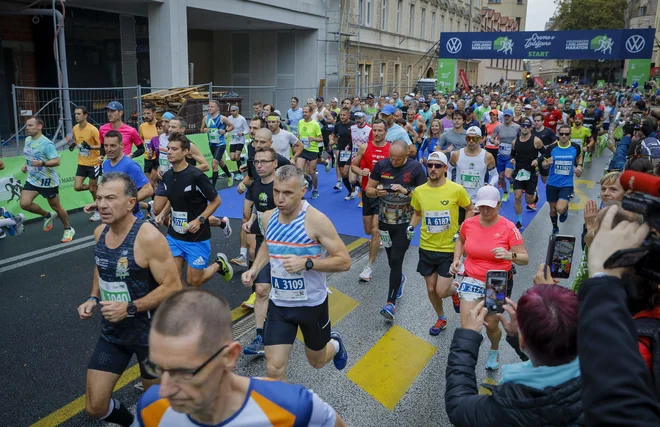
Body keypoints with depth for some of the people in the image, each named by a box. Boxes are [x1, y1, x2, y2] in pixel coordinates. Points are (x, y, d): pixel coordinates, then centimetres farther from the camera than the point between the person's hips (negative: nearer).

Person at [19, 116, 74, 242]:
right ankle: (48, 216, 20)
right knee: (24, 204, -6)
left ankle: (68, 229, 26)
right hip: (32, 180, 7)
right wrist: (26, 165, 5)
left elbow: (57, 161, -25)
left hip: (48, 181, -7)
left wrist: (42, 163, -39)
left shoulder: (46, 143, -21)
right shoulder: (27, 140, 4)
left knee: (56, 207, 6)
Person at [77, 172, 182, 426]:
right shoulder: (100, 232, -2)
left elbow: (173, 287, -23)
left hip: (150, 333, -6)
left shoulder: (149, 237, -24)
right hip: (112, 333, 6)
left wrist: (130, 308, -28)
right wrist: (93, 299, 1)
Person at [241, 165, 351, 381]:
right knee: (274, 369, -2)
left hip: (312, 303, -3)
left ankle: (335, 344, 55)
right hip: (279, 304, 4)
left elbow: (344, 261, -20)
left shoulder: (316, 220, -23)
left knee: (317, 361, 20)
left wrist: (306, 263, -33)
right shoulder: (268, 217, -5)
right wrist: (255, 269, -1)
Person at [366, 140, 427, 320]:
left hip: (405, 223, -4)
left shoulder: (416, 168, -12)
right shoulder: (381, 165, -4)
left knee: (396, 260, -9)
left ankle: (391, 303, -3)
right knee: (392, 259, 18)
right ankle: (400, 278, 49)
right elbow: (368, 190, 2)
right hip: (384, 221, 4)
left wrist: (406, 191, -25)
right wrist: (377, 192, -20)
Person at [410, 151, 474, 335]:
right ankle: (441, 319, 39)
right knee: (431, 289, 13)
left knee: (441, 291, -5)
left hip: (449, 249, -3)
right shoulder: (418, 191, -4)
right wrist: (411, 227, -3)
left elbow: (471, 210, 3)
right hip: (427, 248, 3)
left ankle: (456, 290, 31)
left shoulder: (457, 189, -14)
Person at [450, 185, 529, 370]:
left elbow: (525, 258, -15)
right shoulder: (468, 223, -5)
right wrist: (456, 259, 2)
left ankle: (494, 351, 47)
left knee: (491, 325, 13)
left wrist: (509, 255, -36)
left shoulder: (508, 228, -14)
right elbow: (460, 240, 18)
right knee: (467, 327, -8)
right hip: (472, 280, 2)